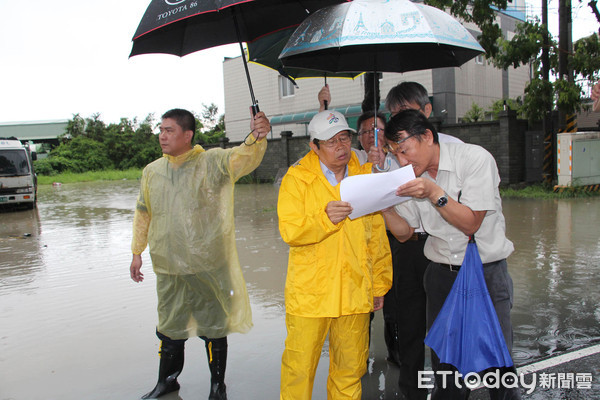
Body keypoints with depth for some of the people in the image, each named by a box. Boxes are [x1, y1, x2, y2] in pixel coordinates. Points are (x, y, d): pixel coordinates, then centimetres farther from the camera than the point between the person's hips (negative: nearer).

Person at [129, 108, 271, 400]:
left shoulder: (212, 163, -9)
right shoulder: (152, 171, 5)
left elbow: (243, 158, -28)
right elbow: (143, 214, 16)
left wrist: (256, 138, -50)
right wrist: (136, 252, 17)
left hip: (209, 266, -4)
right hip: (168, 268, 4)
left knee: (214, 328, 11)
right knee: (169, 327, 20)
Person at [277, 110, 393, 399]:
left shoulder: (365, 175, 8)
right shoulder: (296, 178, -2)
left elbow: (377, 234, 11)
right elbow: (289, 231, -10)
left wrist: (380, 285, 11)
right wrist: (324, 218, -26)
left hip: (355, 290, 3)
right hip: (309, 291, -2)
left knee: (351, 367, 13)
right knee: (299, 366, 6)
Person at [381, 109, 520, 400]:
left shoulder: (475, 158, -12)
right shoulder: (412, 176, 2)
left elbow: (470, 223, -15)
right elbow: (404, 233, 6)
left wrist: (434, 192, -26)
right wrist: (385, 205, -11)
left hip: (487, 272, -4)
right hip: (441, 275, 4)